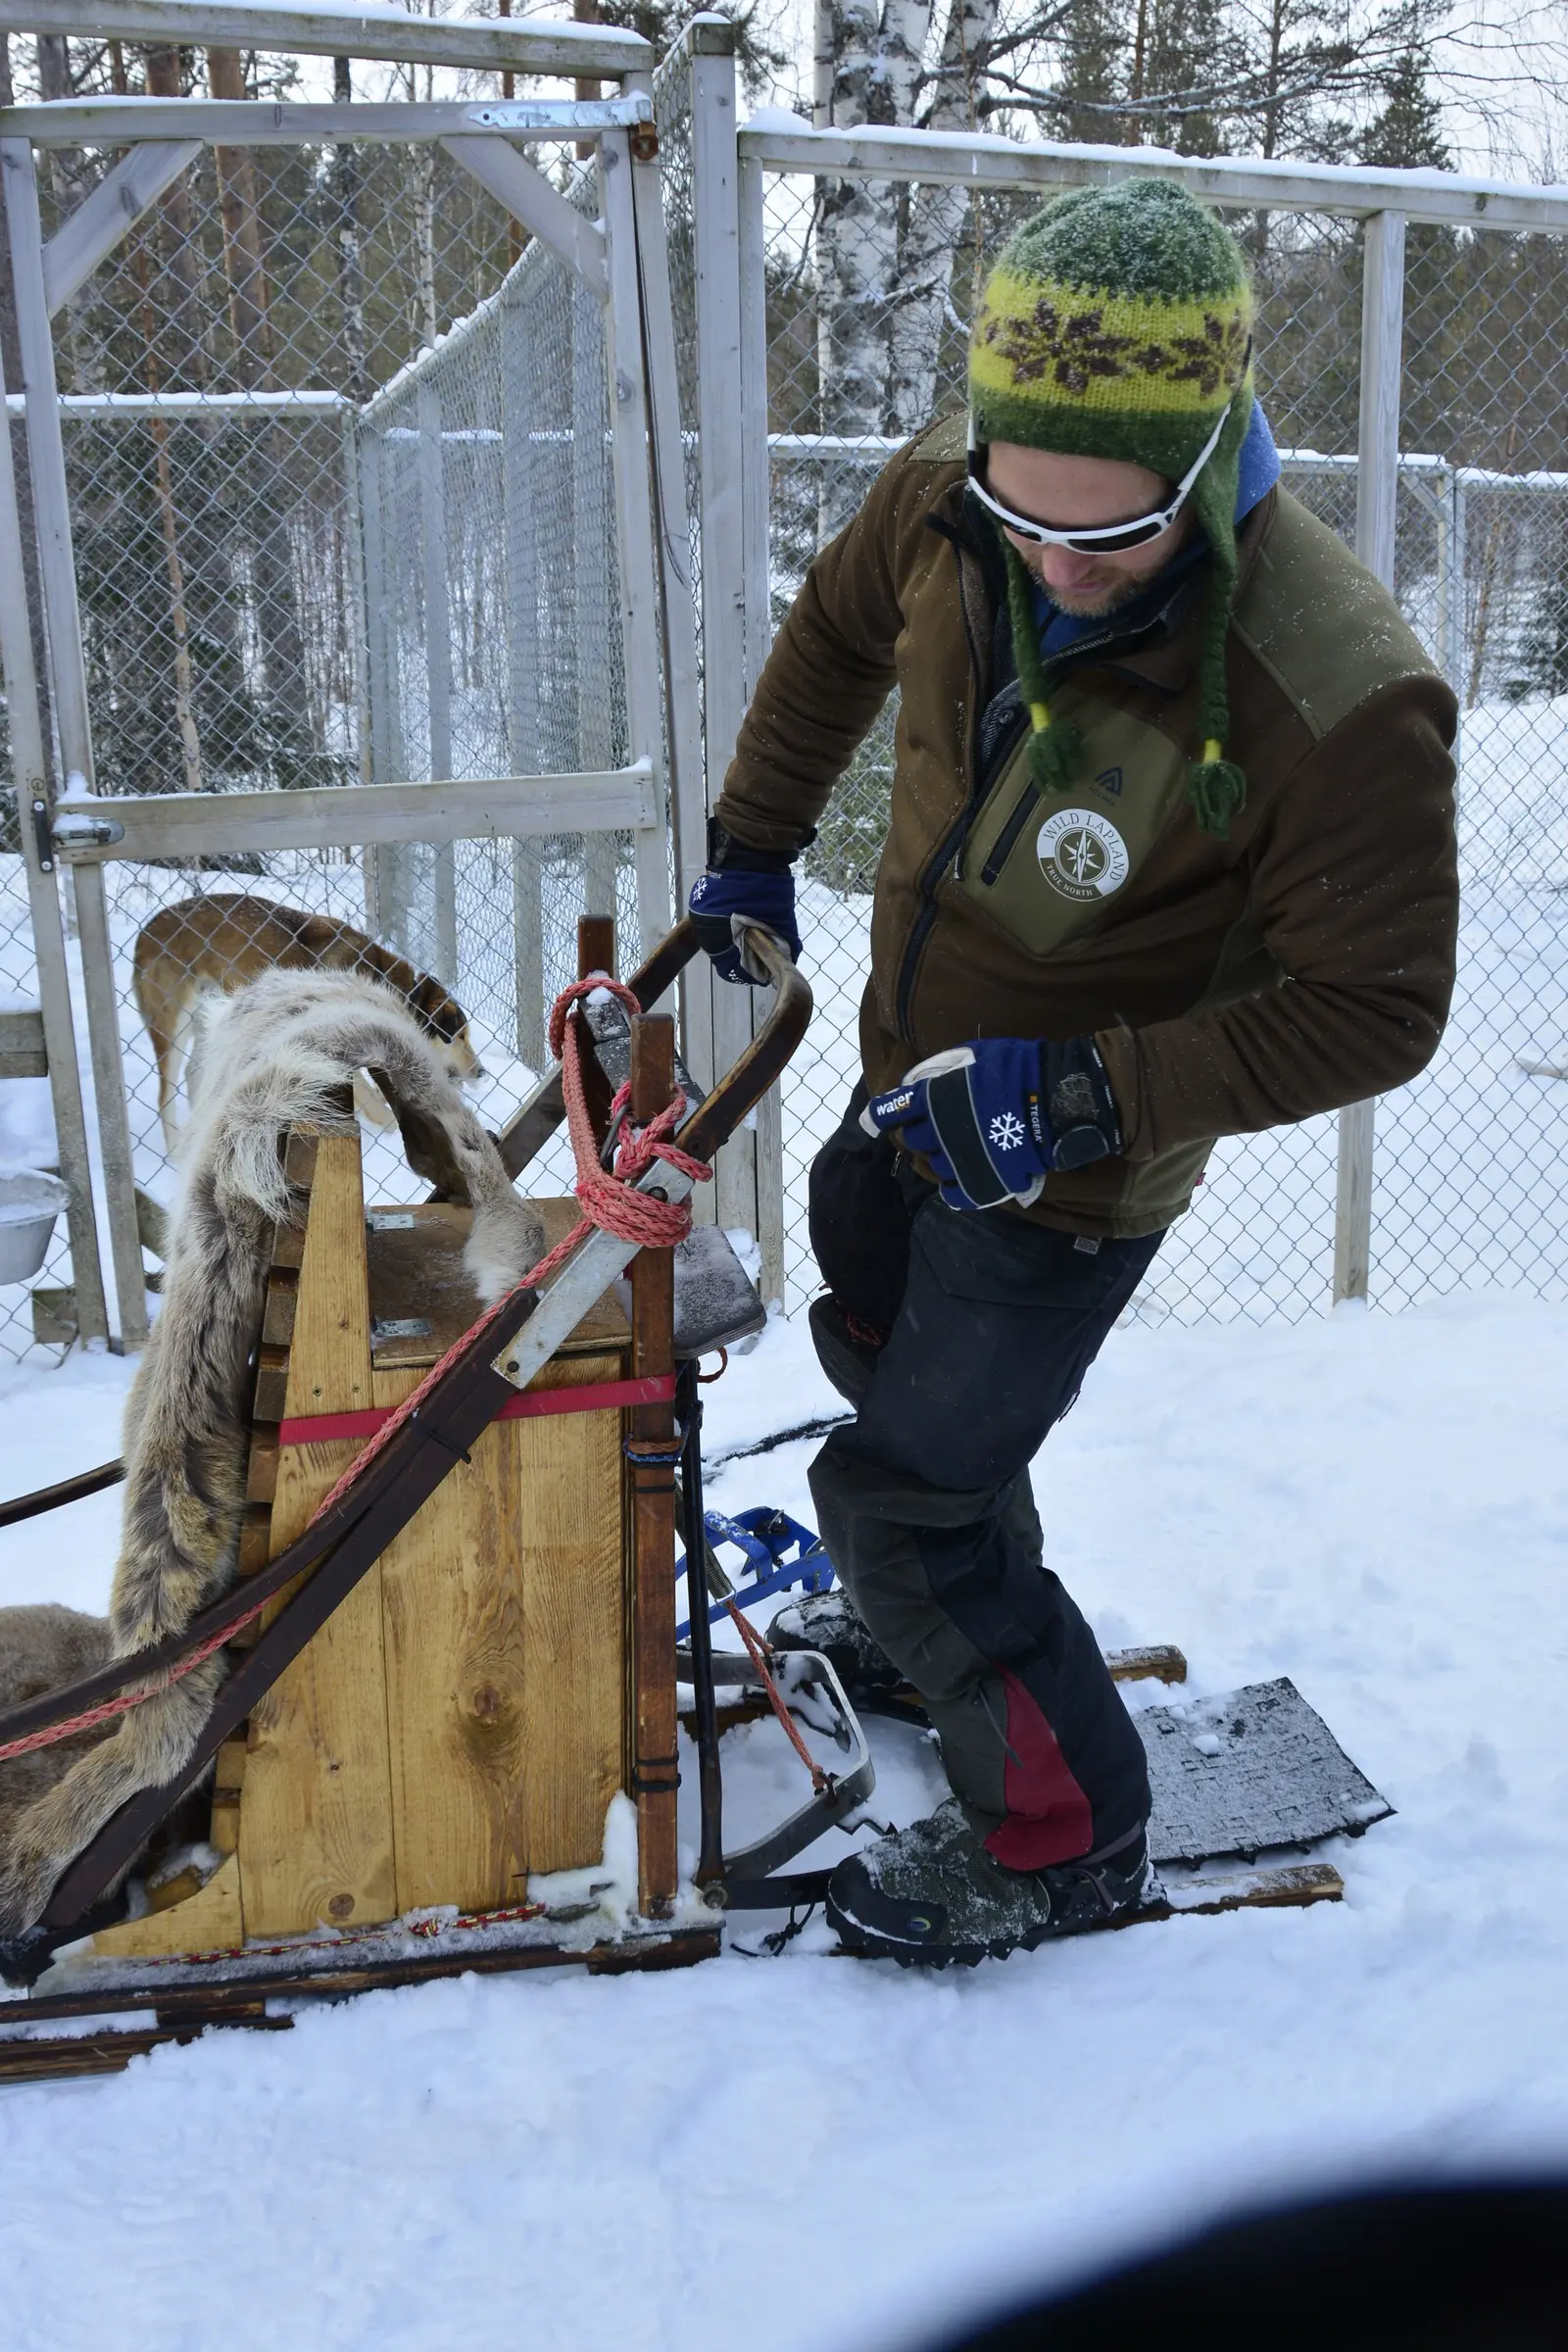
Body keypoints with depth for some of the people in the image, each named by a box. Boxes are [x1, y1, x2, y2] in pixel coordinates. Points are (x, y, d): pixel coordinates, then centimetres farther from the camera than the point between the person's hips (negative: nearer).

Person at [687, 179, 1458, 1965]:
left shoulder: (1334, 703, -35)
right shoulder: (943, 504, -17)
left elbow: (1372, 1009, -25)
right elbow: (838, 629, 7)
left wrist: (1084, 1091, -32)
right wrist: (753, 846, 10)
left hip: (1068, 1176, -7)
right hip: (911, 1095, 8)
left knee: (902, 1492, -5)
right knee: (878, 1346, 28)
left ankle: (1065, 1837, 18)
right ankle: (923, 1633, 57)